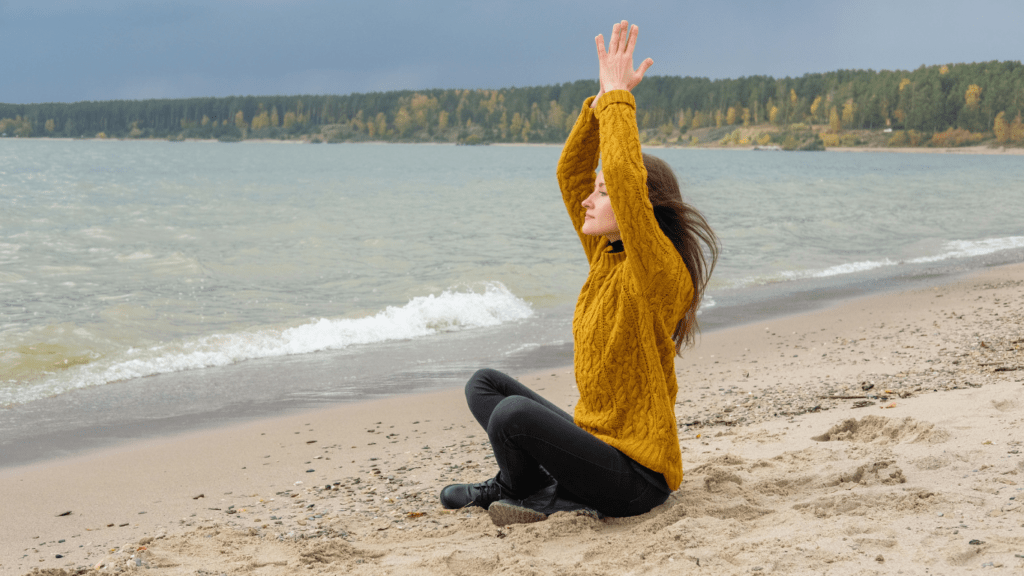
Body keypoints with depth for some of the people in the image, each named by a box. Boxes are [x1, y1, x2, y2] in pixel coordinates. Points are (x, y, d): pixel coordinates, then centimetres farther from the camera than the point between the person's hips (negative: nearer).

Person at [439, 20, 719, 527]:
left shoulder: (660, 274, -19)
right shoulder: (606, 257, 6)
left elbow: (623, 177, -33)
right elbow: (571, 173, 10)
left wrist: (618, 95, -23)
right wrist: (601, 100, -1)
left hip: (636, 476, -9)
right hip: (596, 440, 9)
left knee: (514, 411, -29)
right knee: (484, 384, 14)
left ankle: (525, 492, 1)